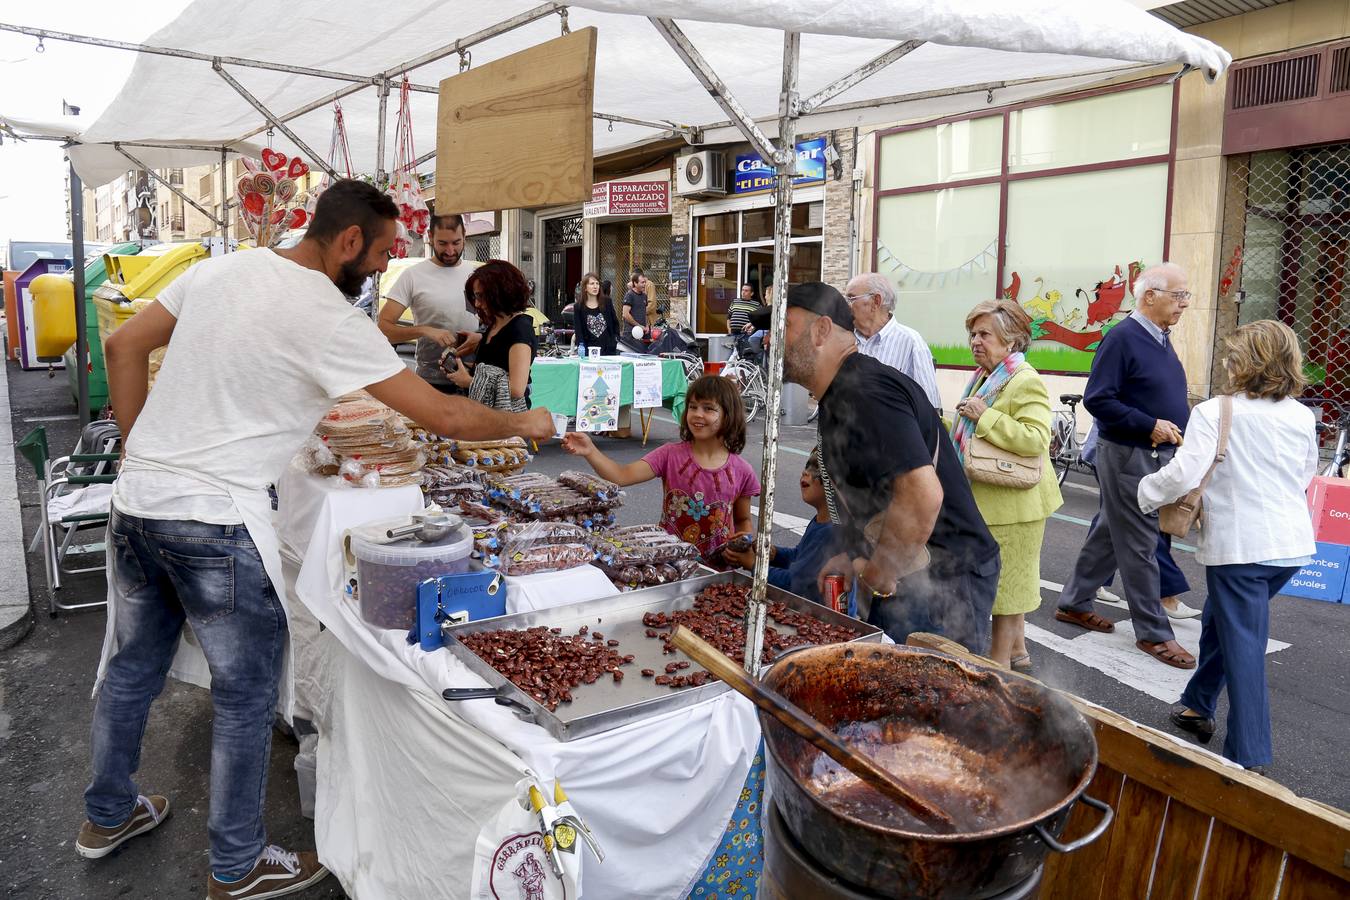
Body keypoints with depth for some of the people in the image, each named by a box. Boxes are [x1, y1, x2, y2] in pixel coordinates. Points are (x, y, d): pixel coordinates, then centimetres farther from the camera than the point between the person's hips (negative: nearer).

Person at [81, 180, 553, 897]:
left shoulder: (219, 269, 6)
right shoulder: (330, 319, -16)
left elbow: (123, 345, 13)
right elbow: (443, 416, -16)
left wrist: (146, 451, 18)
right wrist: (522, 423, 1)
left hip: (136, 497, 8)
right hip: (214, 521, -8)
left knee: (131, 668, 24)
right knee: (247, 694, 8)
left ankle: (107, 816, 46)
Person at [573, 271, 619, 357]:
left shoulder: (606, 302, 2)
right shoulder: (579, 307, -2)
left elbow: (615, 322, 13)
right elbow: (578, 329, -8)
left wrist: (616, 339, 4)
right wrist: (580, 345, -25)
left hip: (609, 349, 2)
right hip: (590, 350, -2)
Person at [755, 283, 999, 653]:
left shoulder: (865, 393, -22)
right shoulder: (839, 399, 13)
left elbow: (922, 494, -33)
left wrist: (879, 573, -20)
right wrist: (855, 560, 14)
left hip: (941, 588, -10)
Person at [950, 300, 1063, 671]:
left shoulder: (1026, 381, -17)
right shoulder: (985, 377, 14)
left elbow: (1036, 439, -28)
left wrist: (985, 416, -26)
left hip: (1012, 499, -10)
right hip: (986, 498, 10)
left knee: (1005, 578, 0)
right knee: (1009, 578, 18)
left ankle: (1000, 660, 11)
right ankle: (1017, 651, 31)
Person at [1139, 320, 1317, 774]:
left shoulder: (1214, 412, -13)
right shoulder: (1303, 417, 6)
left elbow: (1184, 473, -22)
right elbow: (1306, 475, 19)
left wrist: (1146, 491, -4)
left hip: (1239, 546, -6)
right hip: (1292, 544, 6)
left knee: (1243, 647, 0)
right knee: (1219, 620, 22)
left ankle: (1251, 760, 3)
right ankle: (1198, 706, 36)